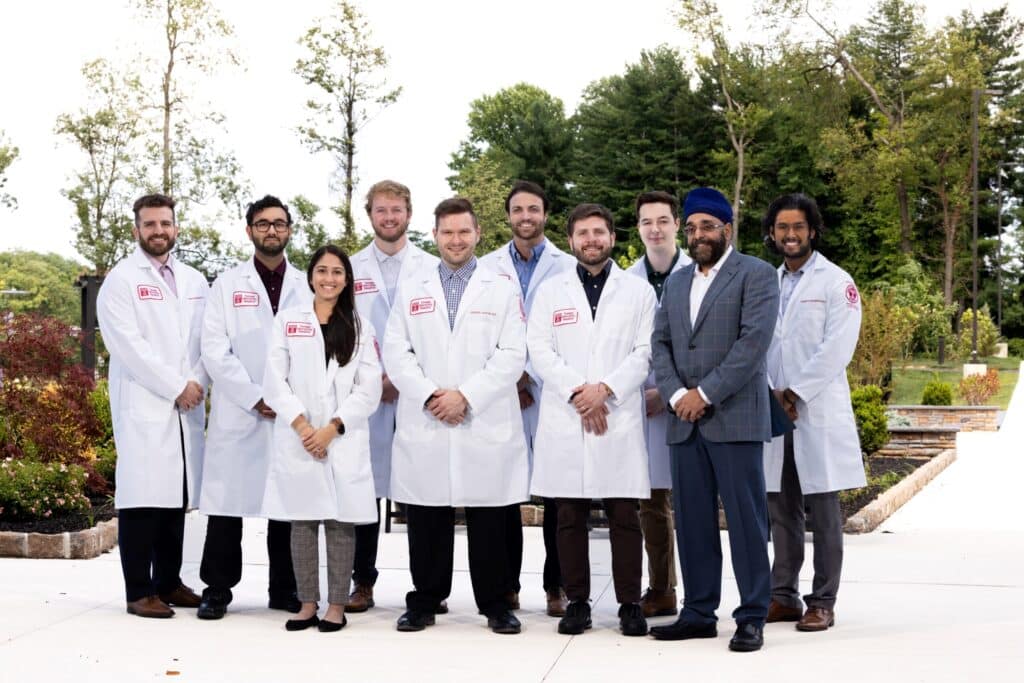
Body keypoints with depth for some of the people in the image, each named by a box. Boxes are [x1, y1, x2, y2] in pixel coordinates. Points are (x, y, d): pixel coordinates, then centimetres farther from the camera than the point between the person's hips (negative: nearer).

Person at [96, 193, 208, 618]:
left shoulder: (194, 281, 17)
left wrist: (197, 383, -5)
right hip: (142, 407, -5)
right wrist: (175, 388, -13)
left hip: (187, 407, 5)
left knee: (177, 496, 8)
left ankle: (169, 582, 17)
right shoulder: (121, 280, 0)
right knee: (143, 496, -6)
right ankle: (140, 591, -1)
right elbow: (128, 344, -10)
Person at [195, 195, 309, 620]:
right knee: (227, 504, -1)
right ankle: (217, 591, 8)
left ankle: (285, 590, 15)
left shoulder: (307, 286, 11)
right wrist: (255, 398, -10)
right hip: (237, 413, -1)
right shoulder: (227, 285, 8)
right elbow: (214, 350, -1)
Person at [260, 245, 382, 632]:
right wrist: (301, 425, -10)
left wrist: (333, 428, -10)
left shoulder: (360, 329, 10)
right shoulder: (287, 321, 10)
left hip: (344, 442, 0)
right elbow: (274, 380, 2)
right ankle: (307, 604, 11)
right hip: (296, 440, 0)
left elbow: (369, 389, 2)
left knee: (341, 522, 0)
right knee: (302, 522, 3)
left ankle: (337, 605, 6)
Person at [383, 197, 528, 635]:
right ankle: (424, 603, 16)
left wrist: (466, 396, -11)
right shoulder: (411, 290, 13)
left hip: (486, 427, -1)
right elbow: (396, 353, 6)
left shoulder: (502, 291, 7)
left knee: (488, 519, 3)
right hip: (424, 426, 2)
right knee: (427, 519, 5)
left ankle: (495, 604, 12)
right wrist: (429, 395, -9)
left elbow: (511, 356, -2)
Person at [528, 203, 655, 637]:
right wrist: (577, 391, -10)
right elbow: (539, 350, 3)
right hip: (564, 421, 1)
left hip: (620, 418, -1)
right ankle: (577, 602, 10)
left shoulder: (638, 292, 11)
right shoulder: (550, 291, 12)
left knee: (624, 515, -1)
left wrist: (605, 388, -11)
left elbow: (646, 352, 3)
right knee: (570, 516, 3)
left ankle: (630, 604, 6)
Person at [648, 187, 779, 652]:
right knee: (691, 521, 8)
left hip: (734, 418, -6)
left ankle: (752, 617, 5)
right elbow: (660, 344, 13)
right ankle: (698, 613, 16)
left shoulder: (756, 275, 0)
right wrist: (676, 395, -4)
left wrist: (704, 394, -14)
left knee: (745, 519, -3)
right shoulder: (676, 282, 19)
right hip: (685, 421, 6)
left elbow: (754, 341, -11)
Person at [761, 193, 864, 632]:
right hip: (774, 413, 5)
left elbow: (837, 348, -11)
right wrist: (771, 395, -6)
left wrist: (795, 393, -14)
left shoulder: (836, 283, -1)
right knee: (781, 510, 9)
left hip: (819, 412, -5)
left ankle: (822, 603, 5)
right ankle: (784, 596, 17)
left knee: (823, 512, 0)